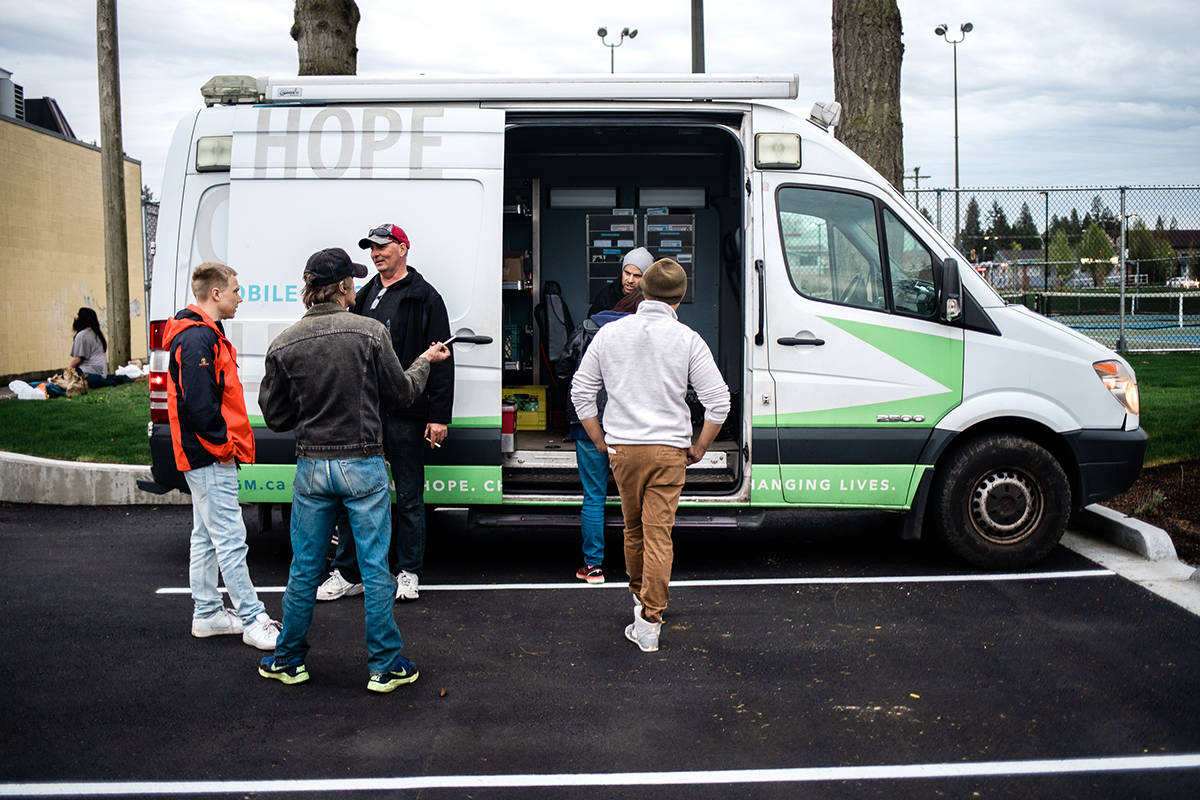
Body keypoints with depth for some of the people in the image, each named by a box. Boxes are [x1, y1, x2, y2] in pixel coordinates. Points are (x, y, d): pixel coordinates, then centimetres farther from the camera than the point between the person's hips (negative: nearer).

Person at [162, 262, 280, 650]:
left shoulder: (204, 334, 16)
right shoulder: (198, 339, -18)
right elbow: (199, 402, -24)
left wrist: (225, 445, 16)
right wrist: (223, 447, -16)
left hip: (205, 458, 11)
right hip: (211, 458, -11)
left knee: (206, 537, 16)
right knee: (230, 539, -7)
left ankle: (207, 614, 26)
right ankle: (253, 621, -3)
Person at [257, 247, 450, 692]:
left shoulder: (284, 345, -2)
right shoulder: (369, 333, -10)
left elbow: (276, 417, 3)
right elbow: (401, 395, -1)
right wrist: (425, 362, 17)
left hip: (312, 468, 3)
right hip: (363, 467, -2)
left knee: (304, 570, 15)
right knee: (375, 569, 6)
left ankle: (288, 661, 27)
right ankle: (385, 666, 15)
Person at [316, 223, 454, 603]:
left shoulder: (425, 298, -2)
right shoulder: (366, 296, 16)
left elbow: (441, 361, -7)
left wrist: (439, 416, -13)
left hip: (406, 415, -5)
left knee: (409, 495, 6)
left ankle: (408, 572, 18)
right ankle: (348, 573, 18)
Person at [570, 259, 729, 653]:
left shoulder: (610, 333, 3)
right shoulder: (687, 339, -5)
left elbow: (581, 391, 6)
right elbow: (718, 400, -7)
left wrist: (600, 441, 14)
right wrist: (698, 448, 5)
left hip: (622, 448, 3)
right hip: (669, 449, -2)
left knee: (633, 528, 20)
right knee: (659, 534, -1)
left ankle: (640, 597, 37)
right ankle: (650, 622, -1)